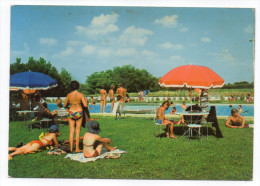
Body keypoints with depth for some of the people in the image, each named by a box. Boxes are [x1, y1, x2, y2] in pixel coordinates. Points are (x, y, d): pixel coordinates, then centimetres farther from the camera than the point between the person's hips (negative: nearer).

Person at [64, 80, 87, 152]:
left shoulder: (69, 95, -3)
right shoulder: (81, 94, -7)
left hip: (71, 113, 1)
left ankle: (71, 148, 8)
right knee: (78, 131, 6)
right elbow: (85, 105, -12)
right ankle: (77, 148, 9)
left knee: (71, 131, 8)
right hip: (79, 113, -1)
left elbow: (65, 105, 6)